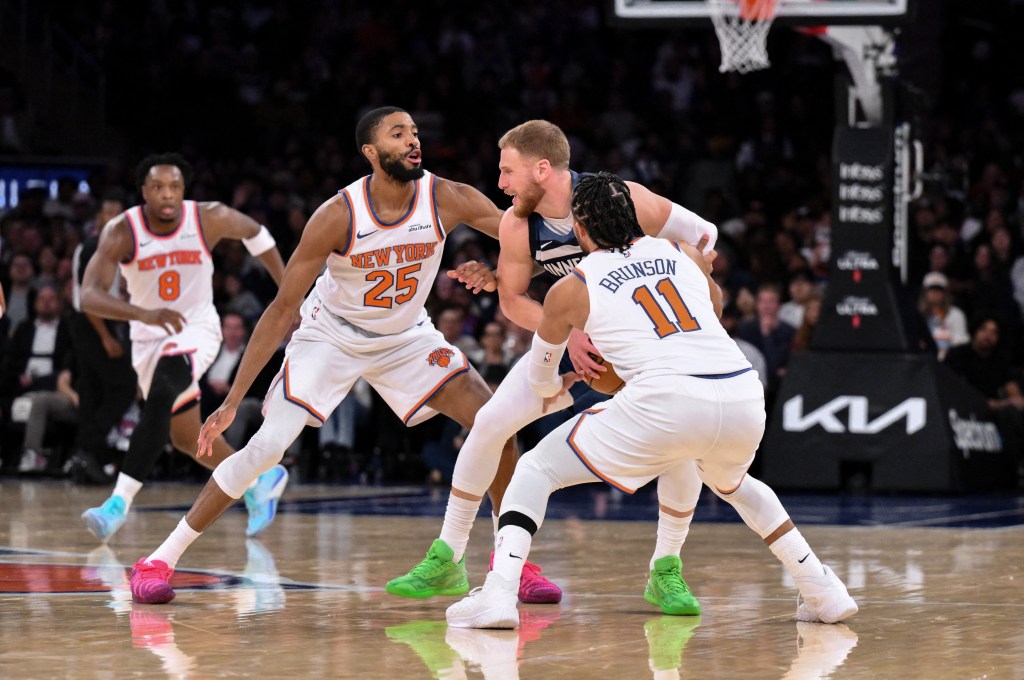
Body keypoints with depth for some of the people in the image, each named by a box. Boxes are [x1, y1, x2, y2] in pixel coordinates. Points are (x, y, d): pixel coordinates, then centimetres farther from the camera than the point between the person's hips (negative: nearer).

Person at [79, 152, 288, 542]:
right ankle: (260, 481, 37)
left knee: (161, 396, -31)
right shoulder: (122, 232, -21)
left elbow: (254, 233, 5)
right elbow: (89, 296, -33)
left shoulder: (209, 220, -17)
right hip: (149, 336, 3)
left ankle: (119, 502, -32)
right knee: (185, 438, 13)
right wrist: (143, 314, -49)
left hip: (196, 329, -3)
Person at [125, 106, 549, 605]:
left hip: (407, 337, 3)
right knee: (267, 447, -16)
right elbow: (283, 308, -22)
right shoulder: (338, 216, -27)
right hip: (331, 335, -3)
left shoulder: (448, 200, -20)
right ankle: (161, 559, -7)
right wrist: (232, 400, -23)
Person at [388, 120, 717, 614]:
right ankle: (446, 558, 3)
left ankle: (665, 572, -4)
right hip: (574, 336, 3)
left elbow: (703, 236, -16)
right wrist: (568, 336, -19)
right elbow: (512, 300, -3)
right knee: (489, 423, -9)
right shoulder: (517, 226, -18)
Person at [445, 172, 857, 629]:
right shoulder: (683, 253, 23)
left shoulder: (570, 289, 15)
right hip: (743, 396, 4)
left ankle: (499, 594, -8)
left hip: (668, 401, -4)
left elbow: (541, 379, 32)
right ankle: (825, 594, 33)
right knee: (729, 482, 39)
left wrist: (553, 388, 55)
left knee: (535, 470, 12)